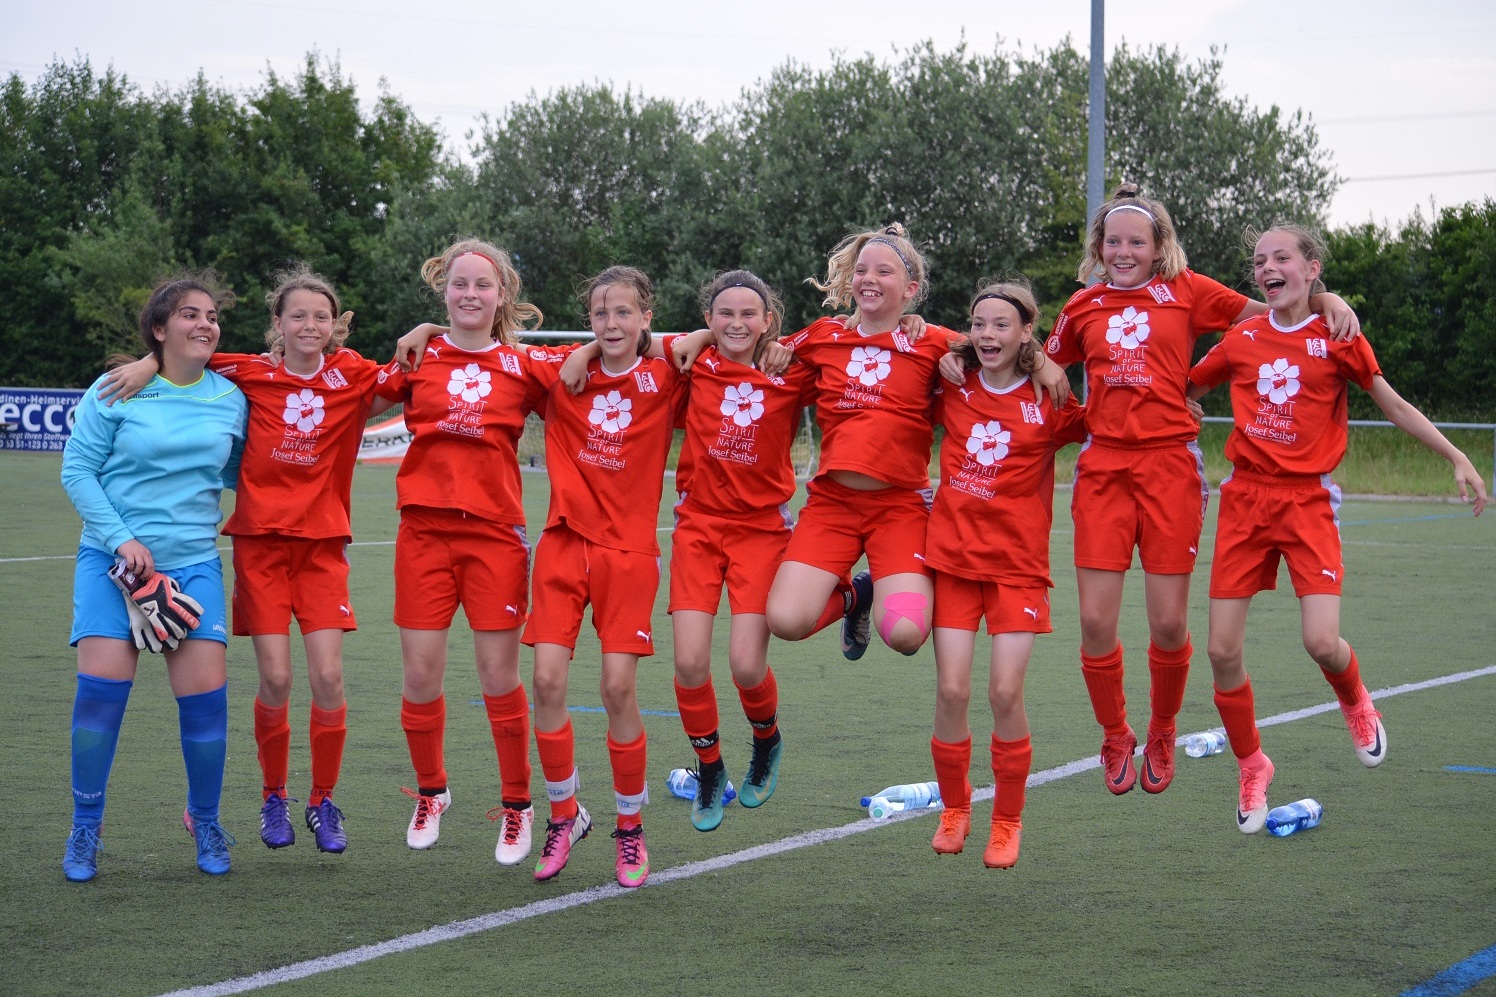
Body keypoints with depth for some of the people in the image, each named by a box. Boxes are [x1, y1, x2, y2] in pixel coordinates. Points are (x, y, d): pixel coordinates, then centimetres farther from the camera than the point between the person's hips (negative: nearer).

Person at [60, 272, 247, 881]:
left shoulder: (230, 399, 8)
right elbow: (77, 470, -2)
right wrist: (121, 538, -10)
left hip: (193, 563, 2)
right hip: (112, 559, -2)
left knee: (206, 692, -7)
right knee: (101, 686, -12)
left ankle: (205, 822, 14)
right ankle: (85, 832, 4)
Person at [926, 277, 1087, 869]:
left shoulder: (1048, 404, -2)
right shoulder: (951, 392, 5)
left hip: (1018, 564, -2)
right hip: (953, 555, 2)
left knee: (1006, 692, -9)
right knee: (951, 690, -5)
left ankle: (1008, 822, 10)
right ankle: (954, 810, 17)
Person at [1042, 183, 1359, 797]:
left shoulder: (1186, 291, 6)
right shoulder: (1083, 307, 13)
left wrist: (1327, 301, -6)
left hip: (1169, 464, -1)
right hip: (1102, 466, 2)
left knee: (1169, 624, -1)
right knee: (1096, 621, -4)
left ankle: (1161, 735, 26)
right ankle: (1115, 738, 20)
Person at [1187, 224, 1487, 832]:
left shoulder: (1337, 338, -1)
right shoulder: (1241, 341, 6)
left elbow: (1394, 405, 8)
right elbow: (1184, 388, 22)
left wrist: (1457, 458, 6)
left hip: (1308, 501, -3)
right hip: (1245, 496, 3)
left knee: (1322, 643, -17)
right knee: (1223, 652, -2)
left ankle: (1355, 703, 21)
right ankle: (1252, 768, 20)